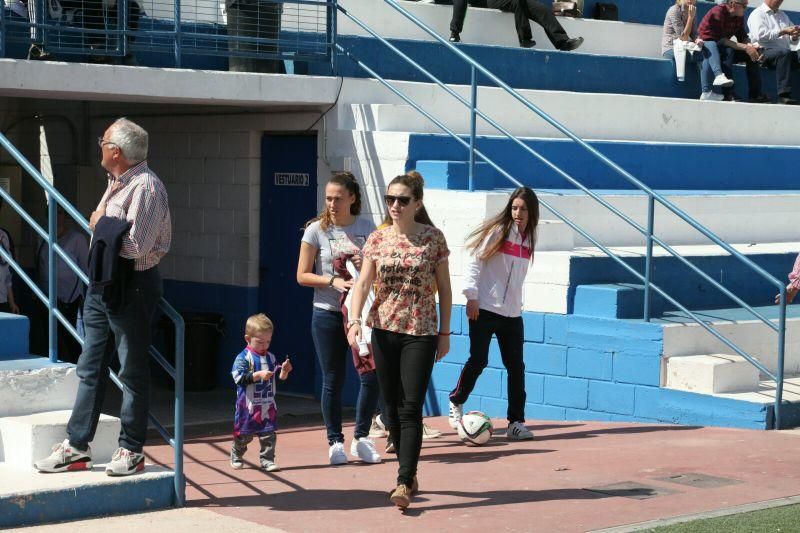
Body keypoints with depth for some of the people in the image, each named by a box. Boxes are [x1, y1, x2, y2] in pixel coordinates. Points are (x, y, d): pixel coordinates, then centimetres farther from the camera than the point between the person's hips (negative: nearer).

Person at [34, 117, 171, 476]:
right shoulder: (117, 183, 14)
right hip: (103, 285, 10)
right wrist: (101, 224, 4)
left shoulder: (145, 186, -16)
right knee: (90, 368, 11)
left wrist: (101, 225, -11)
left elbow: (135, 244, -22)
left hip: (132, 287, -10)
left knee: (133, 371, 1)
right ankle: (77, 446, 16)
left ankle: (131, 450, 10)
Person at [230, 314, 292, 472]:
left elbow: (280, 378, 14)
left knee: (268, 434, 0)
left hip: (268, 405, 4)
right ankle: (236, 456, 30)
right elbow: (239, 377, -20)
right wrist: (259, 375, -26)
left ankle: (267, 459, 5)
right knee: (244, 434, 9)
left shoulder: (271, 357, 9)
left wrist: (284, 371, -7)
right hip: (248, 405, -4)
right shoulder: (243, 358, -8)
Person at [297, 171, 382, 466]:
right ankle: (335, 442, 16)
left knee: (371, 377, -1)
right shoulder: (317, 230, -4)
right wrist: (333, 281, -18)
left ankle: (361, 438, 17)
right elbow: (302, 276, -4)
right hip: (328, 314, -2)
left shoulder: (367, 227, 3)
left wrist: (366, 265, -10)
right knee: (333, 381, 4)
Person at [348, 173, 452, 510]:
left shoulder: (433, 238, -3)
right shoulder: (377, 240, 3)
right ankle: (410, 473, 24)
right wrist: (354, 321, -17)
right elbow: (363, 283, -2)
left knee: (410, 409, -10)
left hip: (420, 332, -3)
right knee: (392, 407, 9)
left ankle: (404, 484, -13)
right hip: (384, 330, 3)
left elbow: (444, 288, 2)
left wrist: (445, 333, 2)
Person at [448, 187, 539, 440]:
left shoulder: (528, 239, 11)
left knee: (516, 366, 1)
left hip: (512, 314, 5)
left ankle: (516, 422, 5)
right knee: (478, 360, -4)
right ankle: (456, 402, 20)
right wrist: (471, 296, -15)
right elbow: (475, 262, -8)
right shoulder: (497, 231, -6)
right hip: (485, 309, -5)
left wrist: (516, 303, 15)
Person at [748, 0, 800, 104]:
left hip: (785, 53, 7)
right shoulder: (758, 14, 5)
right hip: (765, 52, -7)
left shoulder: (782, 15, 29)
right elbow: (761, 35, -13)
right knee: (785, 53, -37)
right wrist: (783, 32, -12)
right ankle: (784, 95, -43)